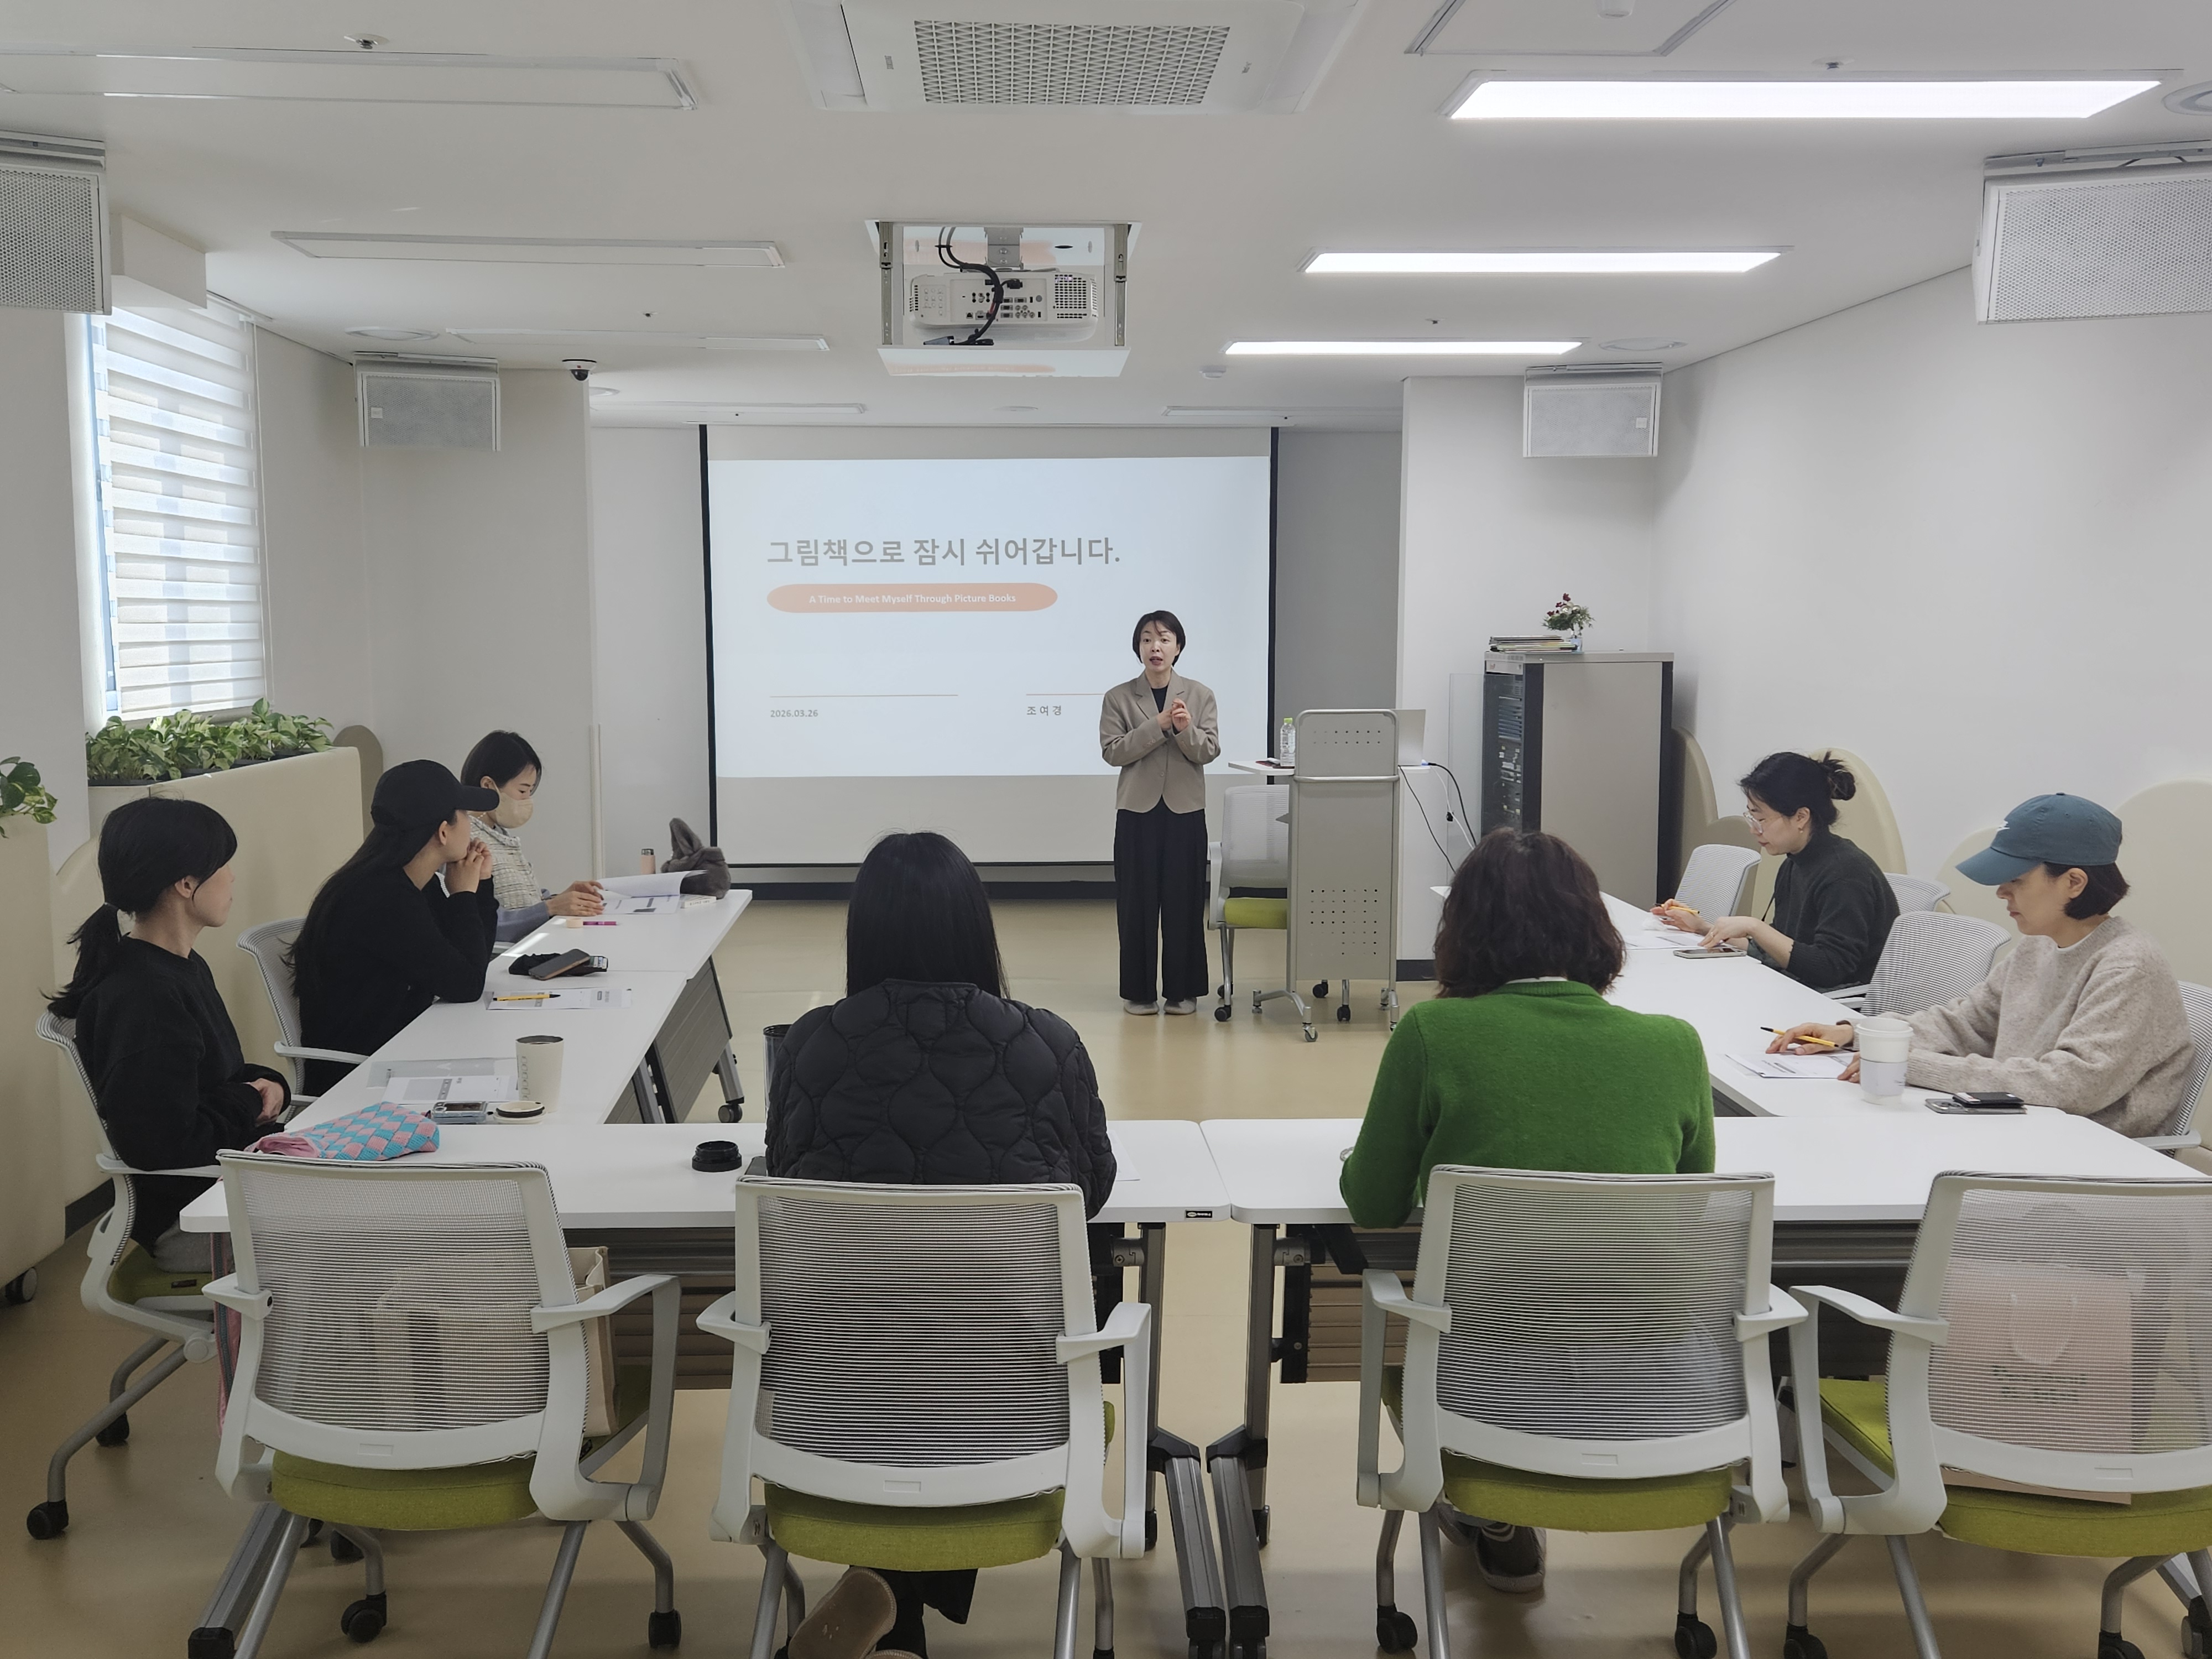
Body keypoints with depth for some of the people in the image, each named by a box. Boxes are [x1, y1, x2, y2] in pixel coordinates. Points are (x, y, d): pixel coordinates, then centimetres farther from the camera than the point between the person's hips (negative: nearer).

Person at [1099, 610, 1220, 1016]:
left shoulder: (1200, 696, 4)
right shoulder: (1119, 698, 1)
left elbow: (1209, 751, -2)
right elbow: (1112, 751, -8)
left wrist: (1187, 729, -23)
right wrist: (1159, 725, -18)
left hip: (1185, 811, 1)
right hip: (1138, 811, -1)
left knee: (1184, 902, 3)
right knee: (1137, 903, 2)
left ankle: (1182, 990, 13)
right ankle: (1139, 991, 12)